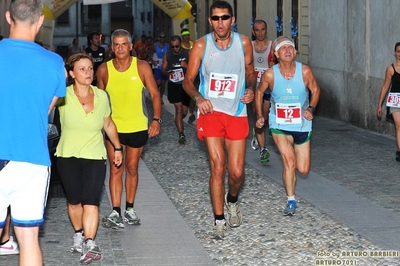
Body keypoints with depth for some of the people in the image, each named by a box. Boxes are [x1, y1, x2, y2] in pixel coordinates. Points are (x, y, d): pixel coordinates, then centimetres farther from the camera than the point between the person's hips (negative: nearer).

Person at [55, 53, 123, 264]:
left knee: (91, 201, -12)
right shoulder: (64, 96, -9)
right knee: (74, 201, 10)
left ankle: (89, 243, -19)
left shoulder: (101, 96, 0)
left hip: (95, 157, 1)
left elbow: (108, 124, 15)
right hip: (68, 157, -1)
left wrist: (117, 147, 16)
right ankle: (79, 234, 33)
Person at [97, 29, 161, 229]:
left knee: (132, 169, 12)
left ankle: (130, 209, 23)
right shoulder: (104, 70, -4)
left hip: (138, 127, 0)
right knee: (116, 169, -5)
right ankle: (115, 212, -6)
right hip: (113, 127, 0)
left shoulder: (142, 67, -6)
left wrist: (156, 119, -16)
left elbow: (154, 94, -4)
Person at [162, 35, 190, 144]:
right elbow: (163, 70, 8)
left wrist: (187, 66, -25)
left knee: (184, 112, 9)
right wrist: (167, 72, -15)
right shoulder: (167, 55, 3)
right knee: (178, 108, -15)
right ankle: (181, 134, -15)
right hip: (174, 85, -1)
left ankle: (178, 122, 44)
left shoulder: (187, 53, -4)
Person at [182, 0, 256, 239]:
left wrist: (251, 89, -8)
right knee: (218, 167, -9)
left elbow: (250, 72, 13)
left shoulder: (243, 43, -1)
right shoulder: (201, 45, -5)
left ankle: (232, 200, 36)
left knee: (237, 172, 1)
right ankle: (219, 220, 4)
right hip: (211, 112, -1)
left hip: (237, 114, 2)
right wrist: (198, 97, -19)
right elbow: (188, 80, 1)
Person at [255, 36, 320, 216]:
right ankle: (291, 201, -4)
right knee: (289, 161, -20)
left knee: (303, 170, 5)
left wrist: (311, 109, -13)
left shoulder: (305, 71, -13)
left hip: (302, 125, 2)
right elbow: (259, 92, 5)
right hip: (279, 126, -2)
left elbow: (315, 90, 3)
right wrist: (259, 116, -3)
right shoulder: (270, 75, -14)